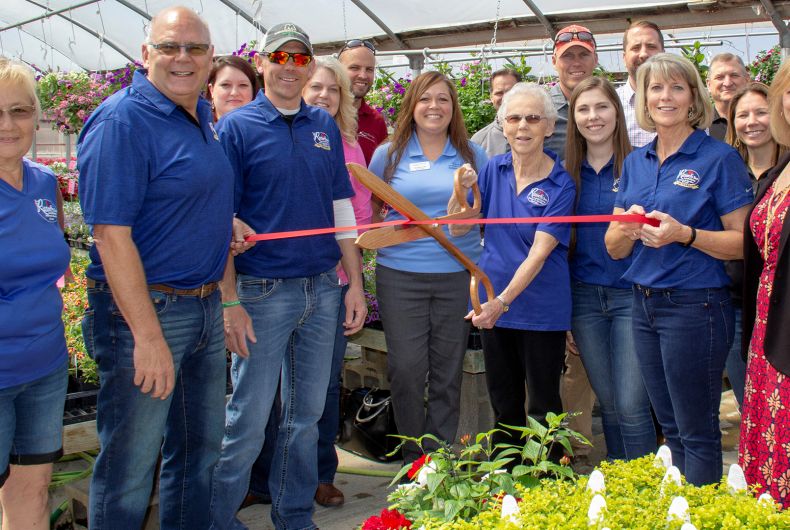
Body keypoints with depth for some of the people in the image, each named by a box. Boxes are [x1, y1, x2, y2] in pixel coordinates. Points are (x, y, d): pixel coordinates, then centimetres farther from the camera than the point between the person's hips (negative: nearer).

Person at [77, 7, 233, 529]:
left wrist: (225, 224, 9)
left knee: (201, 444, 20)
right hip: (143, 308, -9)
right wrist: (147, 335, -24)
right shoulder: (122, 122, -16)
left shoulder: (203, 114, 10)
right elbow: (111, 235, -22)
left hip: (205, 304, 9)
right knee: (130, 463, 4)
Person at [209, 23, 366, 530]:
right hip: (262, 292, -5)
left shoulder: (325, 126, 10)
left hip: (322, 289, 5)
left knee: (308, 413, 13)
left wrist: (355, 284, 9)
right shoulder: (238, 126, -4)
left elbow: (341, 206, 13)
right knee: (249, 418, 1)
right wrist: (231, 301, -13)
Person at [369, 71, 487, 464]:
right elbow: (371, 213, 13)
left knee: (448, 373, 6)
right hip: (400, 275, -1)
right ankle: (414, 459, 17)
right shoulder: (388, 155, 6)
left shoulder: (473, 156, 8)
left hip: (459, 276, 1)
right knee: (406, 369, 0)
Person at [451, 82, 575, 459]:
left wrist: (503, 301, -29)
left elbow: (540, 251, -20)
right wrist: (461, 193, -14)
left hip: (542, 310, -4)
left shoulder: (561, 184, -12)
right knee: (503, 402, 17)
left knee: (543, 406, 9)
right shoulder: (493, 169, 1)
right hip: (492, 303, 4)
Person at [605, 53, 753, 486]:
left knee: (697, 433, 2)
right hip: (644, 304, 6)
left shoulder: (719, 158, -6)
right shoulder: (635, 162, 11)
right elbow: (614, 249, 9)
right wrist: (629, 226, -12)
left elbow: (743, 243, -11)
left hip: (696, 305, -6)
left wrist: (683, 234, -24)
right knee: (670, 427, 16)